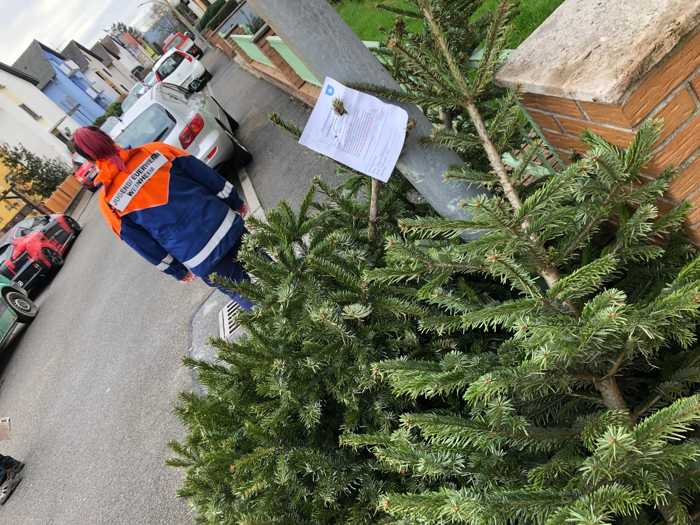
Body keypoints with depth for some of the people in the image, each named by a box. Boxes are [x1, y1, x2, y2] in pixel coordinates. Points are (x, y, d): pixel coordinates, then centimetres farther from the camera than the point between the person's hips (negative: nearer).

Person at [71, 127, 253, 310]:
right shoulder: (154, 150, -3)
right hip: (228, 224, 2)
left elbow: (142, 244, 1)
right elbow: (206, 174, 0)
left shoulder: (109, 200, -5)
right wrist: (236, 203, 12)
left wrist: (177, 271, 13)